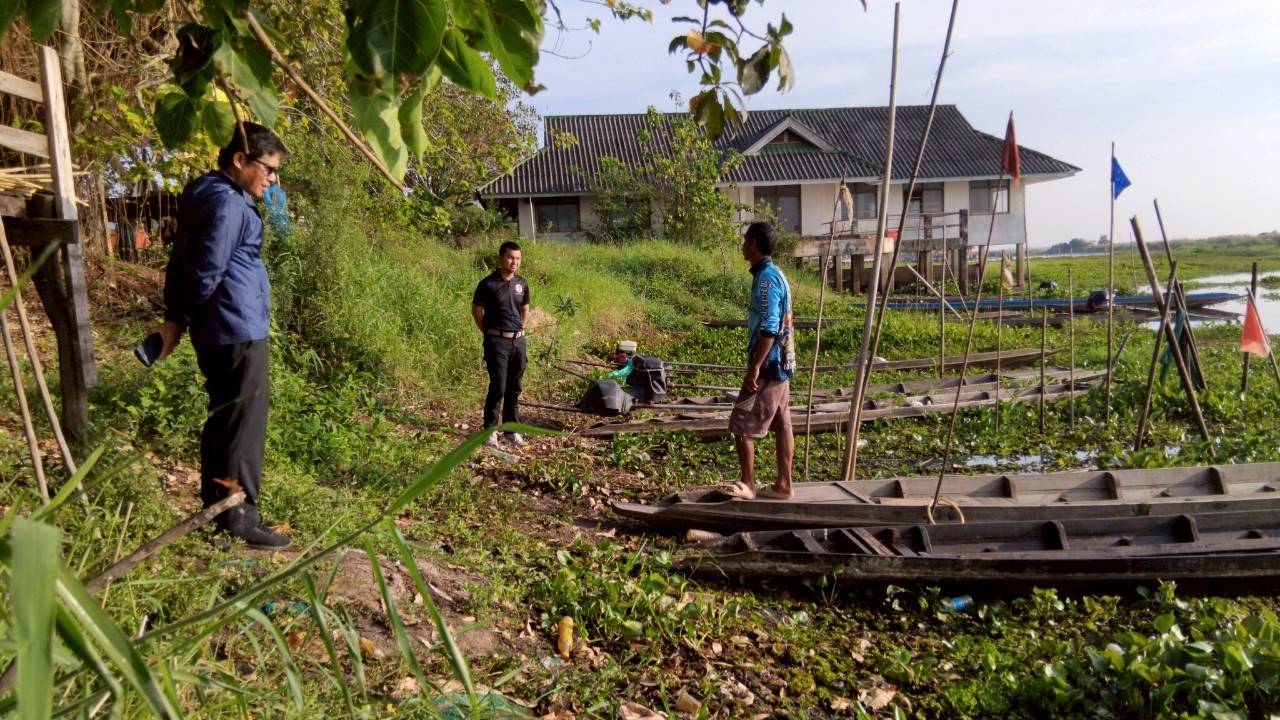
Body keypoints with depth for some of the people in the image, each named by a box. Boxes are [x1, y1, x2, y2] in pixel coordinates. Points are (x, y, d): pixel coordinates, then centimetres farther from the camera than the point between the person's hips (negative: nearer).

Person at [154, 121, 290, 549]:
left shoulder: (205, 195, 16)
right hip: (239, 329, -10)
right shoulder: (228, 203, -16)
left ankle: (214, 507, 25)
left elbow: (180, 262, 16)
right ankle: (239, 516, 1)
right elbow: (208, 273, -18)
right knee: (246, 419, -4)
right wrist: (181, 321, -2)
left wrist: (175, 317, 12)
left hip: (214, 332, 10)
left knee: (223, 416, 16)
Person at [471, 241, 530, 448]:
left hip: (518, 340, 5)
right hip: (497, 341, -5)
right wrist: (489, 333, 1)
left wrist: (520, 330, 13)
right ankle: (490, 430, 5)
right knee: (498, 388, -6)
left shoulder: (522, 284, 8)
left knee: (514, 388, 10)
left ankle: (512, 430, 19)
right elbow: (476, 311, -1)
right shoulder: (488, 284, -8)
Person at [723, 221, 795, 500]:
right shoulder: (774, 275, 13)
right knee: (781, 424, 11)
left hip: (768, 365, -10)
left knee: (741, 425, -3)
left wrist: (754, 369, -22)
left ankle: (747, 485, 5)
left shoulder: (766, 278, -17)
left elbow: (768, 329, -23)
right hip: (781, 363, 10)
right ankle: (783, 485, 16)